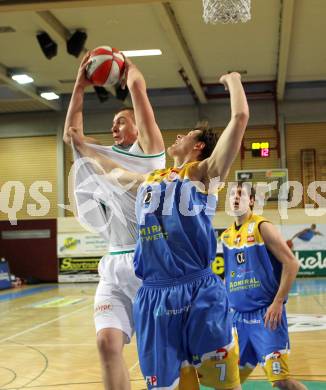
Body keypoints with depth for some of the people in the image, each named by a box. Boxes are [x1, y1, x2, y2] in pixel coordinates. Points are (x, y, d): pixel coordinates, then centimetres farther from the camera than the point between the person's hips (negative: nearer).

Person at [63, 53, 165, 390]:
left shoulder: (149, 148, 3)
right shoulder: (106, 156, 19)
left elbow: (137, 87, 1)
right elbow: (70, 135, 22)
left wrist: (127, 65, 19)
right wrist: (79, 86, 23)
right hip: (114, 265, 5)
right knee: (107, 342, -9)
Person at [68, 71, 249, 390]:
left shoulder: (203, 172, 6)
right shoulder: (148, 181, 23)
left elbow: (240, 117, -1)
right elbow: (112, 171, 41)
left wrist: (232, 80, 14)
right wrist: (83, 147, 51)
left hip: (200, 294, -5)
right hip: (153, 297, 5)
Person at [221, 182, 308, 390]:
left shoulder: (262, 227, -7)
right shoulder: (226, 236, 12)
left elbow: (291, 263, -13)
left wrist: (278, 303, -18)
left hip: (266, 313, -6)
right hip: (238, 316, 7)